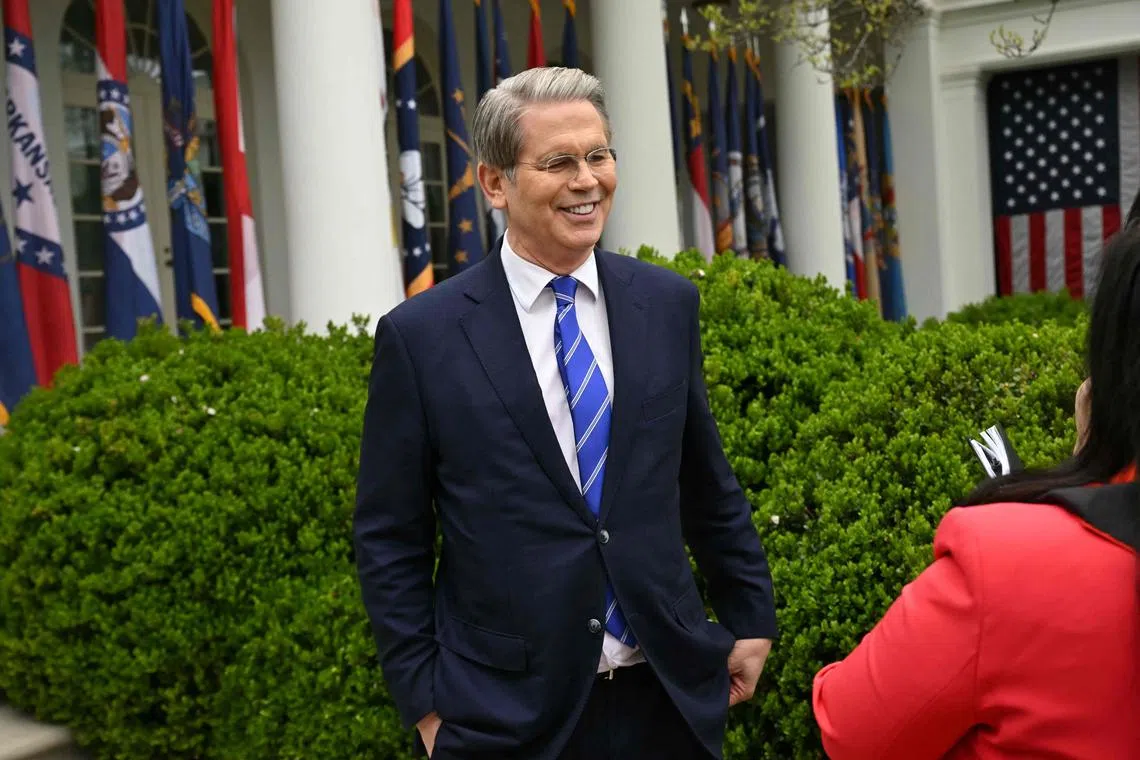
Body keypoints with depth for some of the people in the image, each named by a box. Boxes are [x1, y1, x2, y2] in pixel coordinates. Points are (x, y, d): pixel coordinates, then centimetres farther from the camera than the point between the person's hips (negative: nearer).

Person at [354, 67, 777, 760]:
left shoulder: (668, 304, 2)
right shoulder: (420, 336, -7)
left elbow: (708, 487, 10)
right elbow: (390, 540, -3)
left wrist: (750, 619, 13)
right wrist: (426, 702, -5)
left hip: (669, 698, 3)